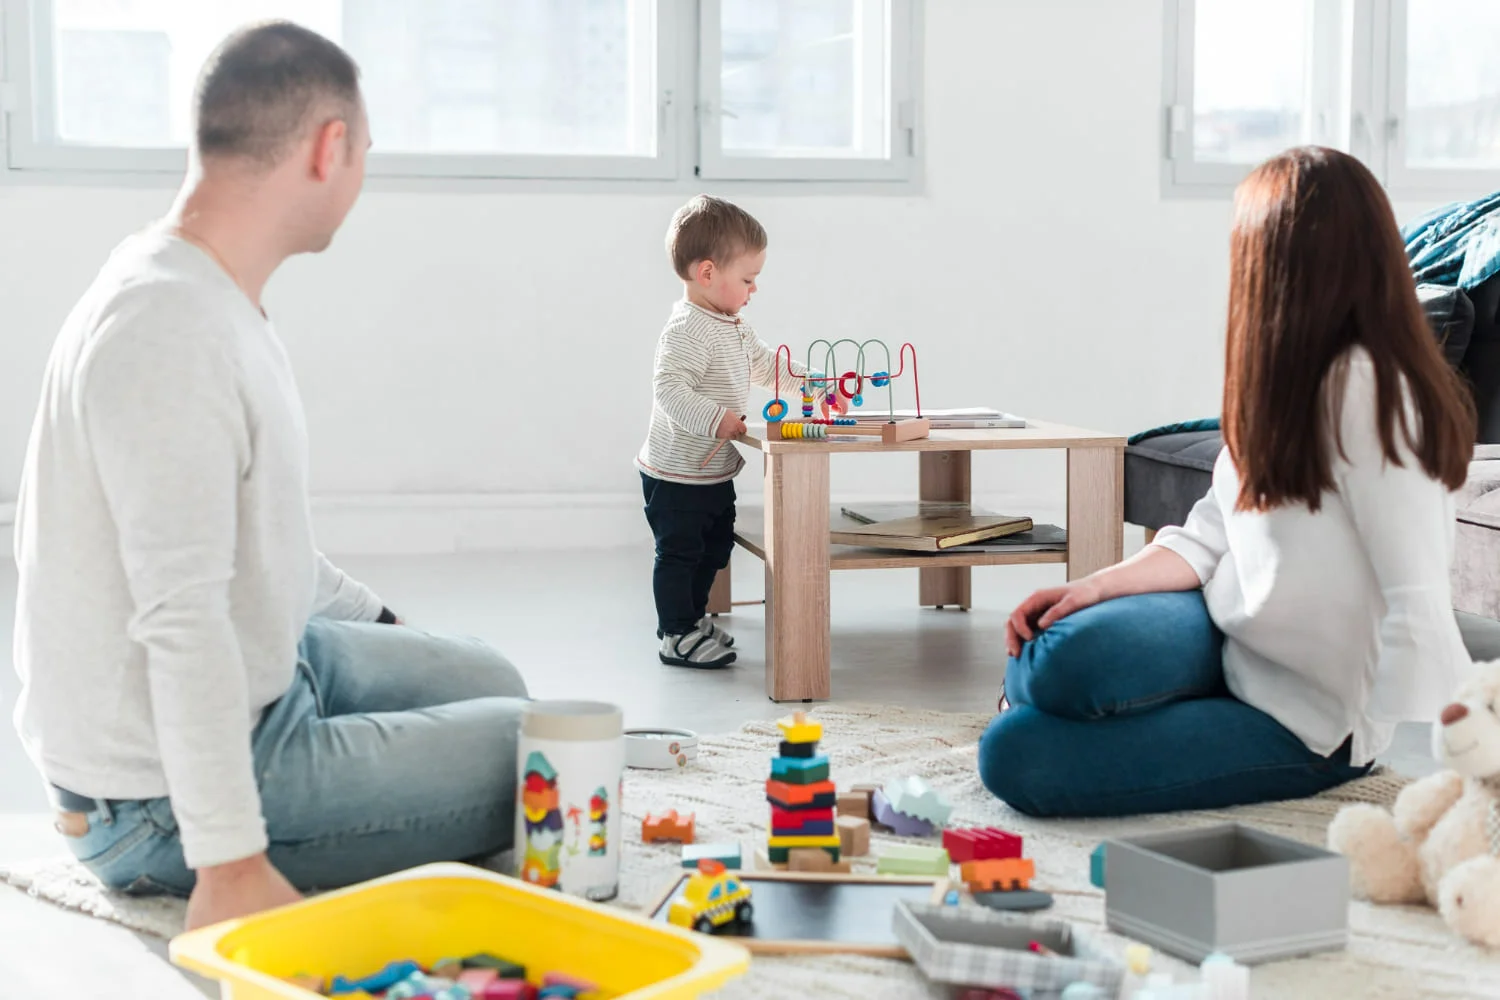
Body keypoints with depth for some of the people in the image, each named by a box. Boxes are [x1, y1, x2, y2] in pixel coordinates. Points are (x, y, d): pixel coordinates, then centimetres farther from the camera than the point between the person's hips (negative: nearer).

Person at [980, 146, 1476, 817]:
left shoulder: (1364, 391, -24)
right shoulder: (1286, 378, 7)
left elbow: (1417, 606, -27)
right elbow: (1210, 537, 9)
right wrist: (1096, 587, -6)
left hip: (1305, 713, -7)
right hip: (1229, 631, 7)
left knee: (1016, 760, -21)